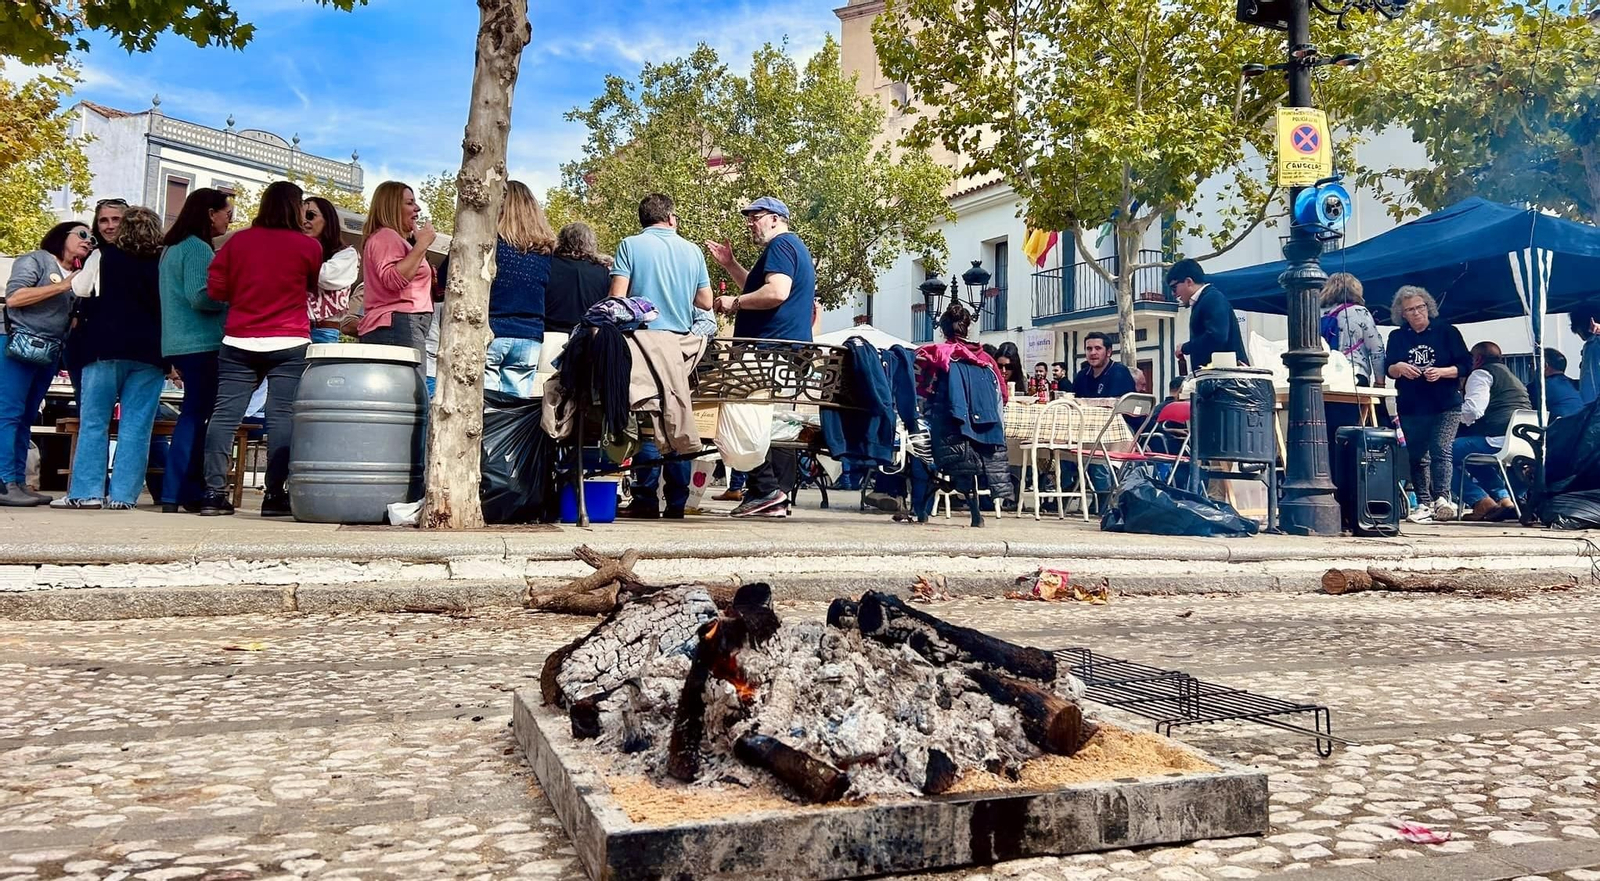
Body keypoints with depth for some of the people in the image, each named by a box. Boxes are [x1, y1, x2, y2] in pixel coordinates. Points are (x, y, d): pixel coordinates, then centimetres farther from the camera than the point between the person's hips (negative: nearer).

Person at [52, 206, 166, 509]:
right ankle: (123, 494, -3)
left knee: (94, 421, 5)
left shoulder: (104, 256, 2)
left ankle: (87, 491, 0)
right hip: (150, 351, 1)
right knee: (136, 425, 0)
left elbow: (80, 288, 14)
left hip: (107, 348, -1)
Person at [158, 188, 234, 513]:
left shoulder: (172, 248, 20)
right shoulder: (198, 248, -10)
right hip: (201, 344, -10)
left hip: (179, 344, 10)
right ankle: (178, 493, -7)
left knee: (193, 416, 11)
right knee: (196, 416, -7)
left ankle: (189, 492, 12)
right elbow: (199, 297, -21)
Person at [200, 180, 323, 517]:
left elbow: (216, 288, 8)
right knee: (282, 417, -2)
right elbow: (315, 287, 15)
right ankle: (275, 496, -3)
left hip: (238, 342, 3)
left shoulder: (238, 241, 7)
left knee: (225, 414, 3)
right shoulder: (308, 246, 0)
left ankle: (214, 493, 0)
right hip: (289, 344, -3)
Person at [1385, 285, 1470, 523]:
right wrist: (1399, 367, -18)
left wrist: (1441, 372, -18)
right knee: (1417, 456, 3)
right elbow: (1388, 369, 5)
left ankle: (1442, 497, -23)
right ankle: (1423, 504, 5)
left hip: (1446, 406, -3)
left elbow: (1465, 365, 0)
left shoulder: (1447, 332, 3)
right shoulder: (1397, 337, 11)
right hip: (1411, 408, 3)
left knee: (1440, 450, -17)